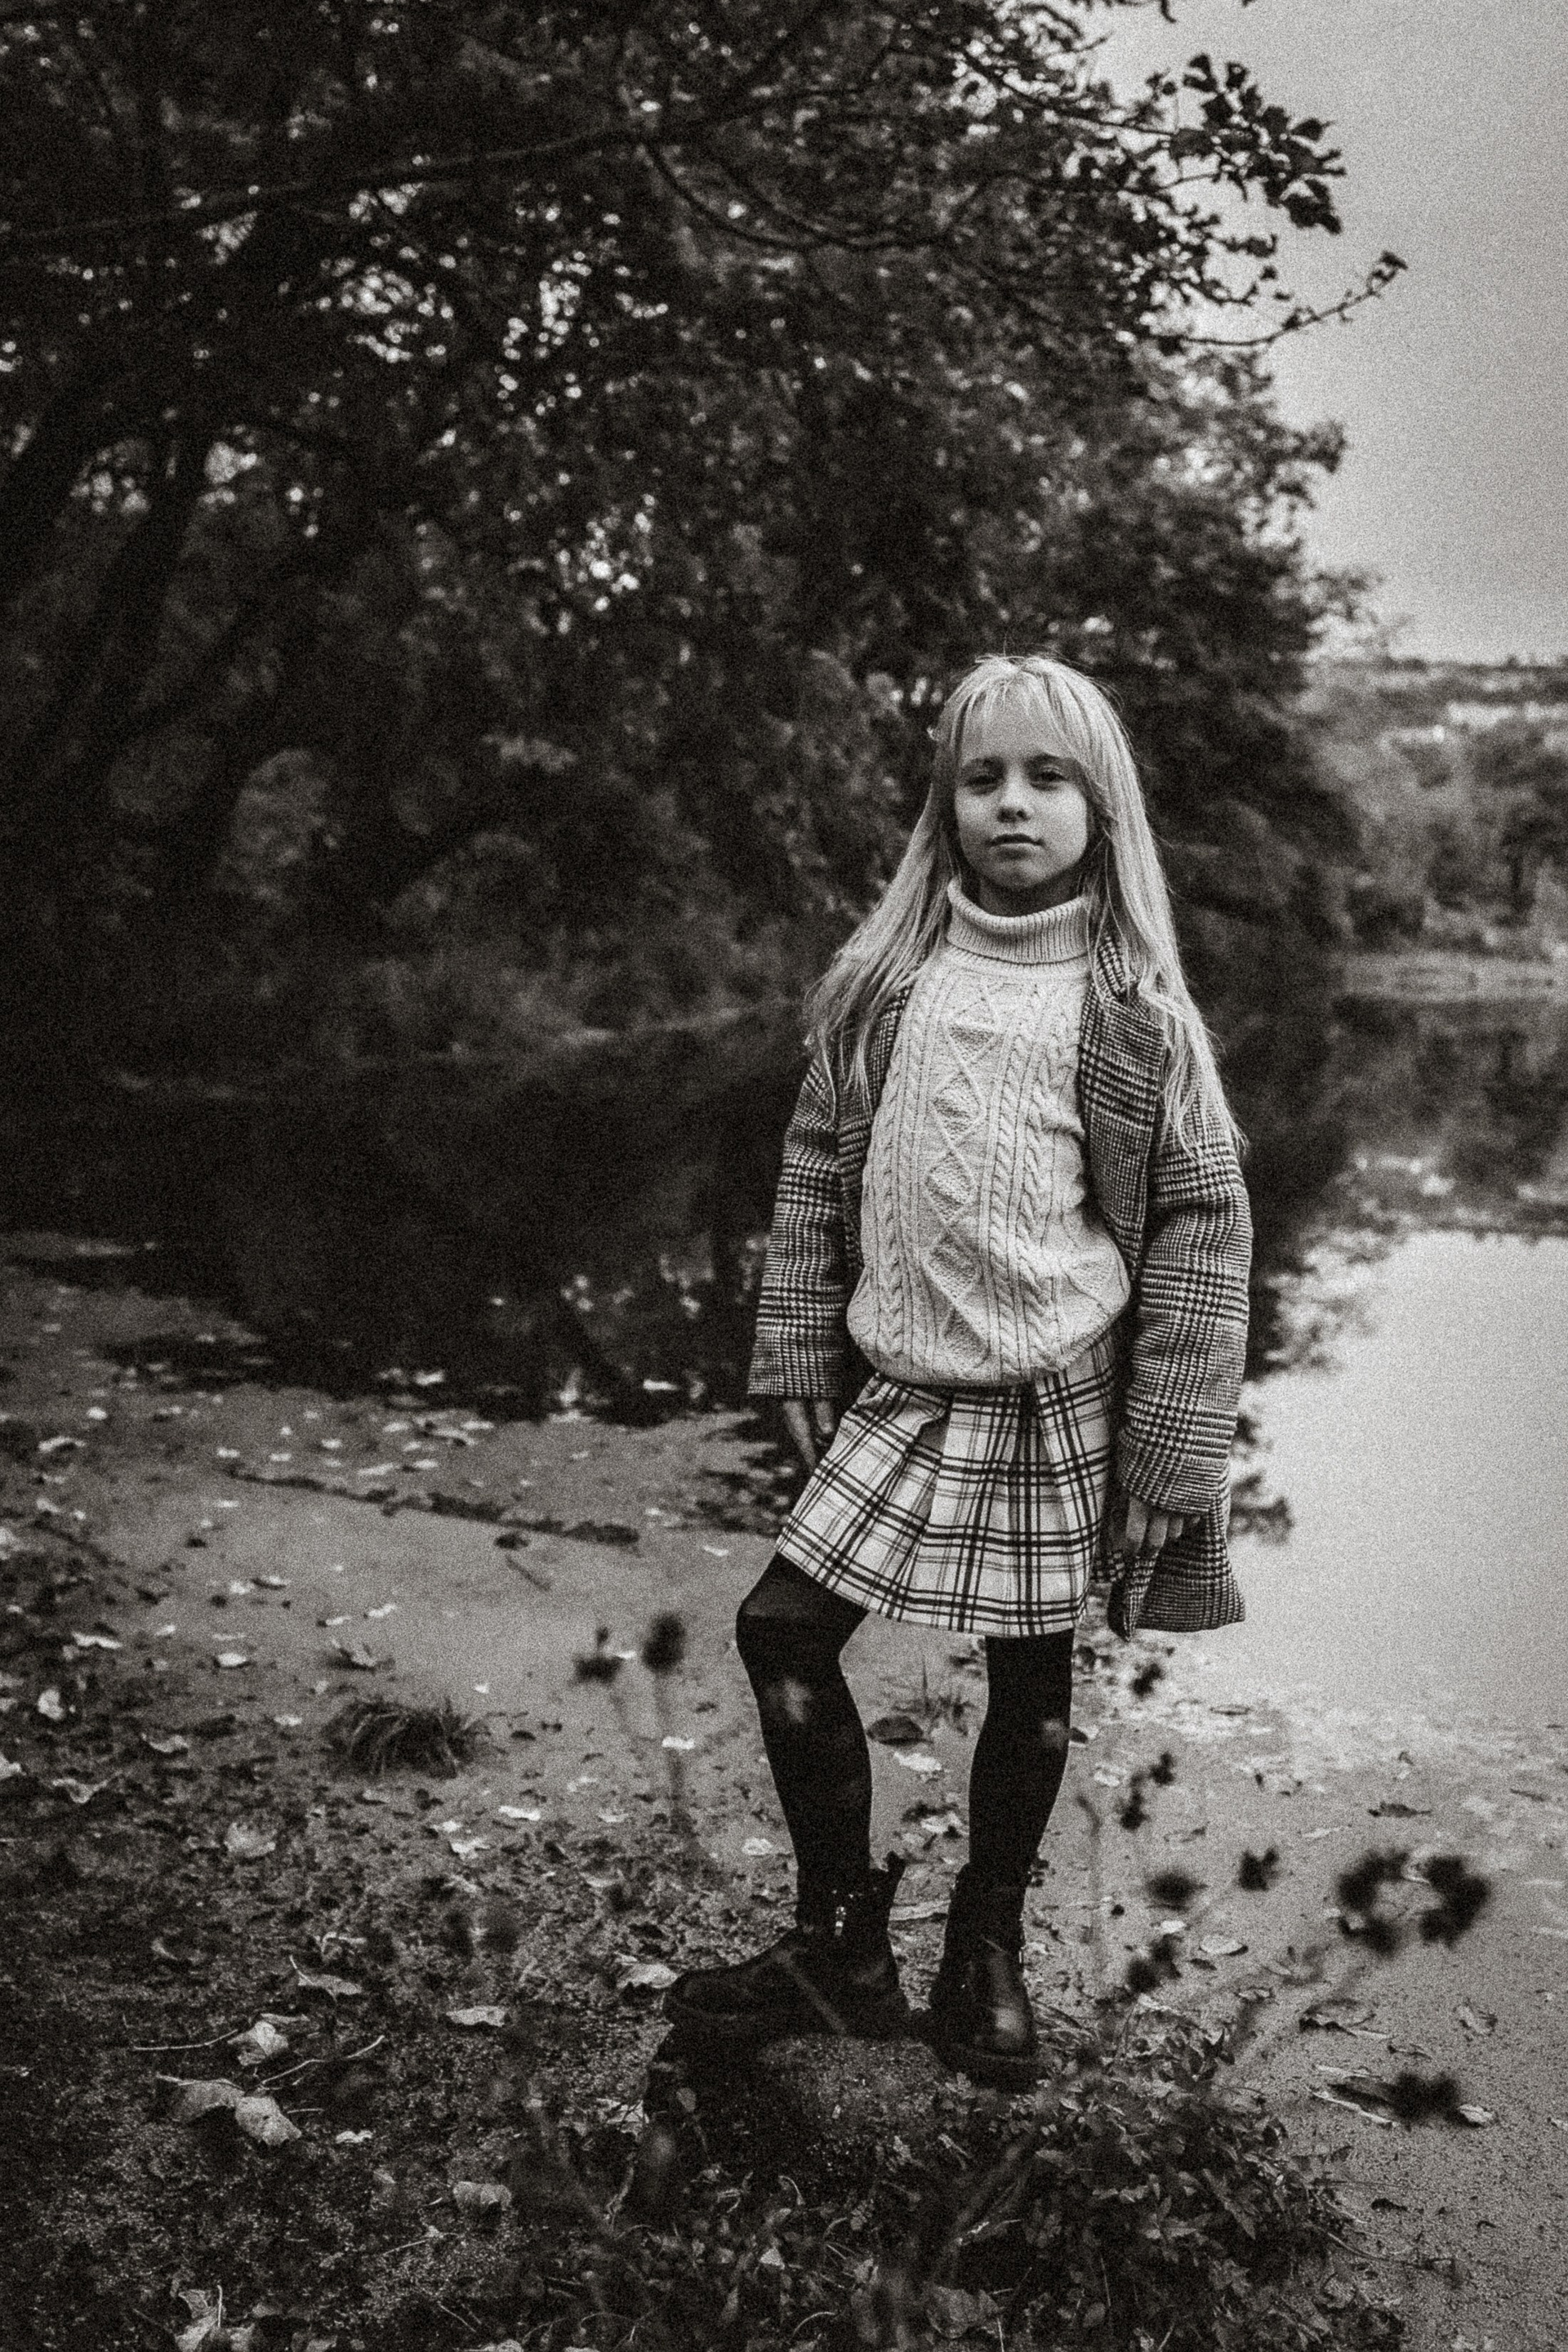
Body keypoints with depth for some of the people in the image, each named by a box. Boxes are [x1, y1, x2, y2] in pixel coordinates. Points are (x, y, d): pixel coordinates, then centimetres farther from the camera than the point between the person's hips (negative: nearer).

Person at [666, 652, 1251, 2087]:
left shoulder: (1129, 1004, -6)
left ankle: (988, 1952, 32)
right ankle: (844, 1950, 18)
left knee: (1031, 1676, 9)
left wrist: (1174, 1445, -8)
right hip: (899, 1389, 3)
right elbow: (819, 1171, 9)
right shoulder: (885, 983, 3)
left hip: (1055, 1402, -3)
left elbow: (1206, 1217, -5)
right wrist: (806, 1358, 6)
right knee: (784, 1628, -1)